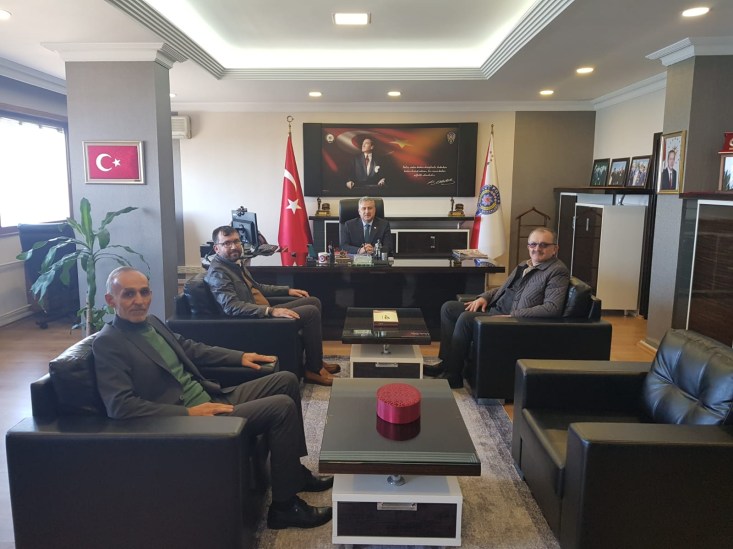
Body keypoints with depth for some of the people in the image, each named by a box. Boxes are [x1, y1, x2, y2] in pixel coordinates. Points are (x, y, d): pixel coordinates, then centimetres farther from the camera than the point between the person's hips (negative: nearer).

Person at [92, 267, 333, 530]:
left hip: (211, 398, 9)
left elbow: (189, 348, 25)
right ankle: (284, 505, -4)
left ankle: (294, 471, 19)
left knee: (286, 380, 8)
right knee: (282, 406, -18)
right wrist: (188, 413, -26)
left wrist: (239, 356, 18)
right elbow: (120, 406, -24)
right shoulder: (108, 343, -14)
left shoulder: (151, 321, 11)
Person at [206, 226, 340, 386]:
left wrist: (287, 290, 21)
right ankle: (314, 370, -7)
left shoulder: (234, 264, 14)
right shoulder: (217, 272, -17)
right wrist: (271, 310, -35)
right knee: (311, 312, -18)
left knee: (314, 301, 10)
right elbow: (232, 306, -30)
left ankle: (316, 360, 12)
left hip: (264, 312, 10)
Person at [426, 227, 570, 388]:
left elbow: (552, 308, -21)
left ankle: (452, 375, -14)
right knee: (448, 308, 3)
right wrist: (484, 297, 8)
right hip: (494, 309, 10)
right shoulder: (524, 265, 18)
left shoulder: (558, 271, -9)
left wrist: (513, 315, -24)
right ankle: (445, 363, 2)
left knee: (466, 318, -27)